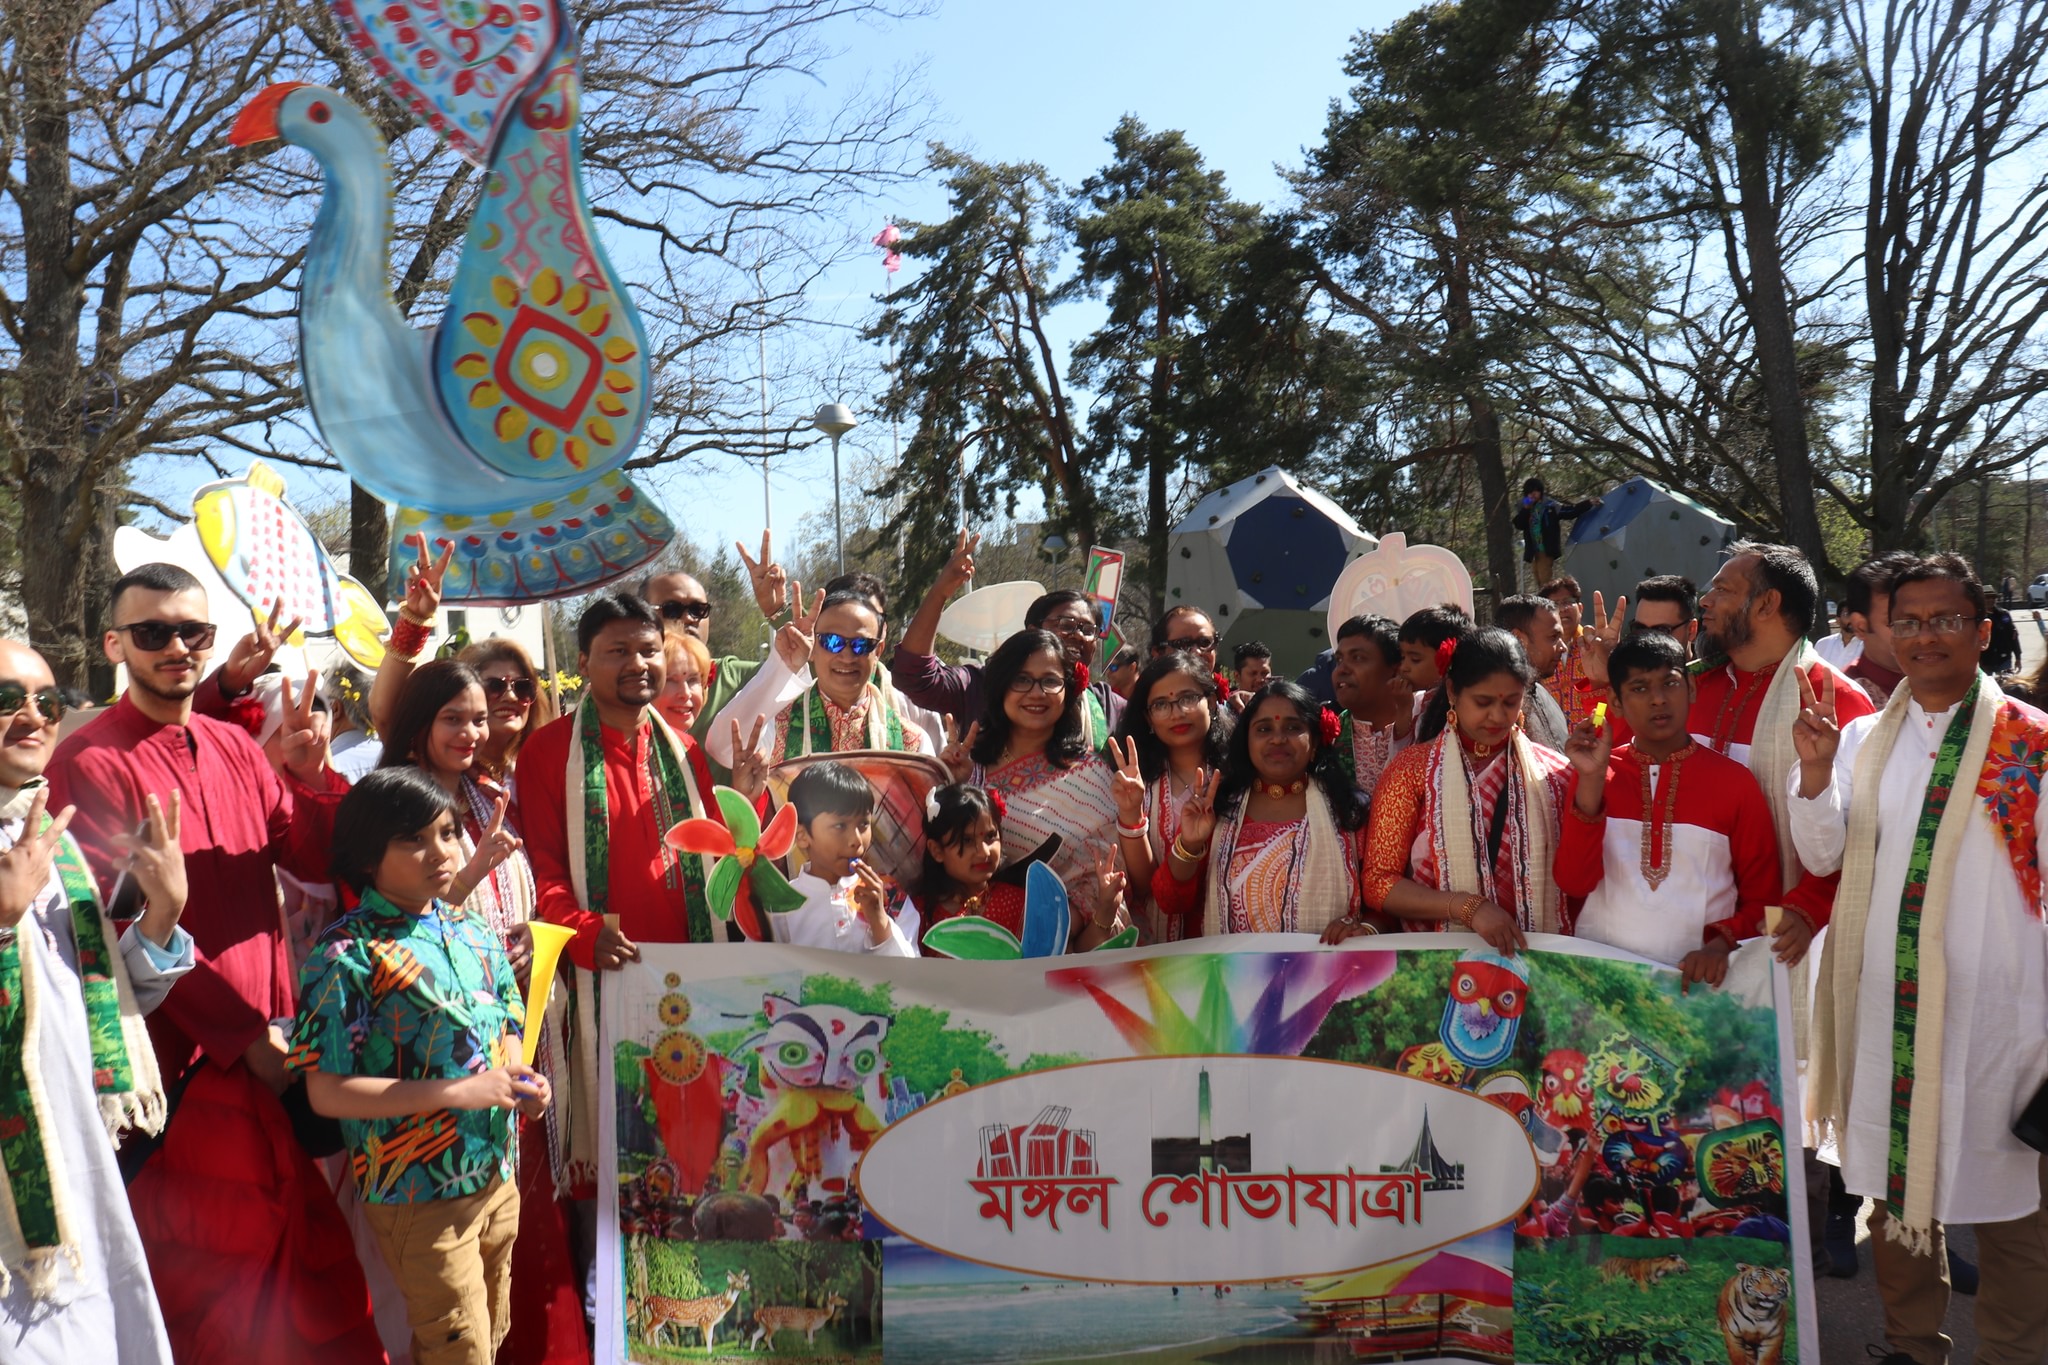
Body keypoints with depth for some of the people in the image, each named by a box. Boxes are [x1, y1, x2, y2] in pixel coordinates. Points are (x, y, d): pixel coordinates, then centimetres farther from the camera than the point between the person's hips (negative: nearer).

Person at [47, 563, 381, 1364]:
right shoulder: (89, 764, -8)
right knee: (204, 1270, 5)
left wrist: (311, 776, -10)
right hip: (183, 1064, -5)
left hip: (272, 1045, 5)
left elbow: (318, 861, 9)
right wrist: (245, 1034, -14)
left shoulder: (235, 746, 10)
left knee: (306, 1253, 10)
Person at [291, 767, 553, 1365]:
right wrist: (457, 1092, -23)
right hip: (419, 1198, -6)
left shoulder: (474, 933, 5)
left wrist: (522, 1080, -6)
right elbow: (326, 1092, -19)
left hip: (496, 1177, 7)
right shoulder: (350, 955, -16)